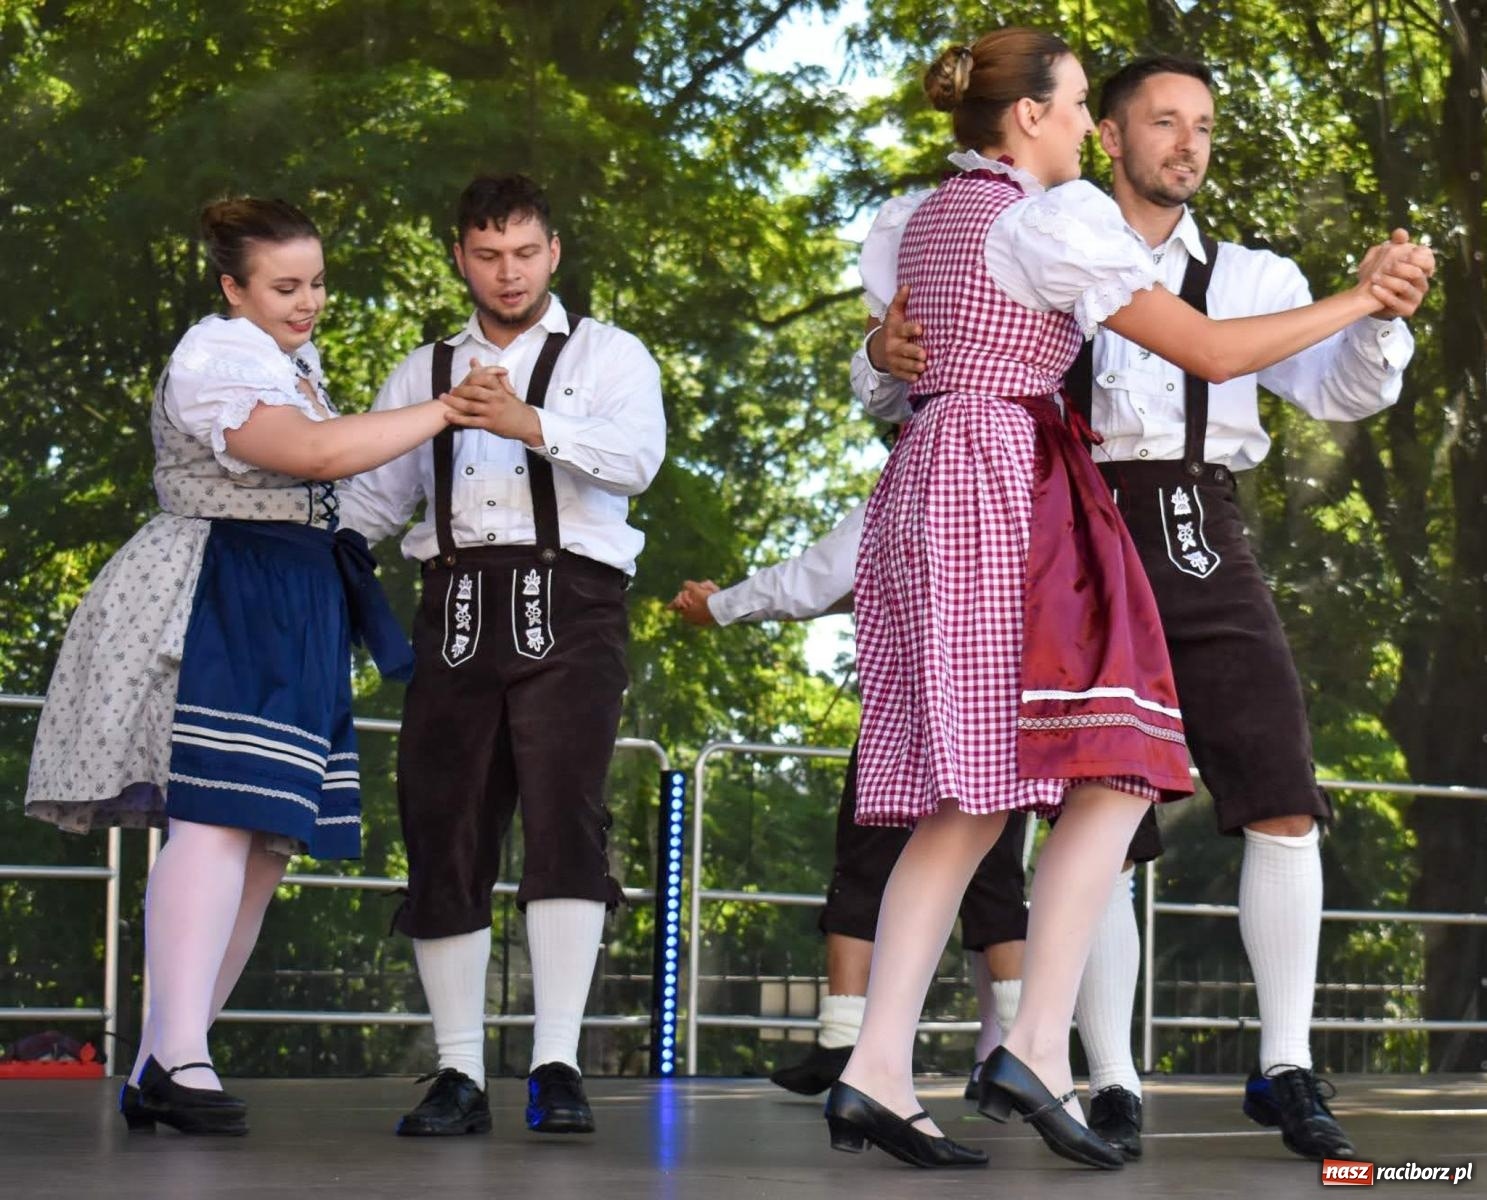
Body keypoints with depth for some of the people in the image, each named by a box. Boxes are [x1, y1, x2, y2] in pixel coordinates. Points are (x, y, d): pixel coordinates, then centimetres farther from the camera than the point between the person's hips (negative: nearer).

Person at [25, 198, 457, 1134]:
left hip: (295, 618, 10)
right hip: (218, 606, -10)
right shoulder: (218, 358, -10)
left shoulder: (296, 358, 21)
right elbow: (317, 453, -24)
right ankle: (178, 1055, -29)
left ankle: (160, 1069, 3)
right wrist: (444, 409, -18)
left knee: (269, 847, 3)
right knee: (219, 819, -22)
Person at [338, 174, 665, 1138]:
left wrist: (531, 423, -24)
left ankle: (558, 1065, -17)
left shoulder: (607, 355, 11)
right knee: (444, 831, -1)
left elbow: (636, 455, -9)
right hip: (457, 611, 3)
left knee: (563, 814, -16)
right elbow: (370, 498, 15)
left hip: (566, 602, -3)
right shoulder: (425, 373, 22)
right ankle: (459, 1074, 4)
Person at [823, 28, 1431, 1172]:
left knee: (964, 798, 3)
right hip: (1006, 485, -9)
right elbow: (1211, 352, -9)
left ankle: (878, 1072, -7)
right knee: (1114, 773, -10)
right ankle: (1038, 1051, -21)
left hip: (925, 480, 9)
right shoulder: (1053, 222, -8)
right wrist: (1358, 301, 0)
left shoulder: (921, 219, 18)